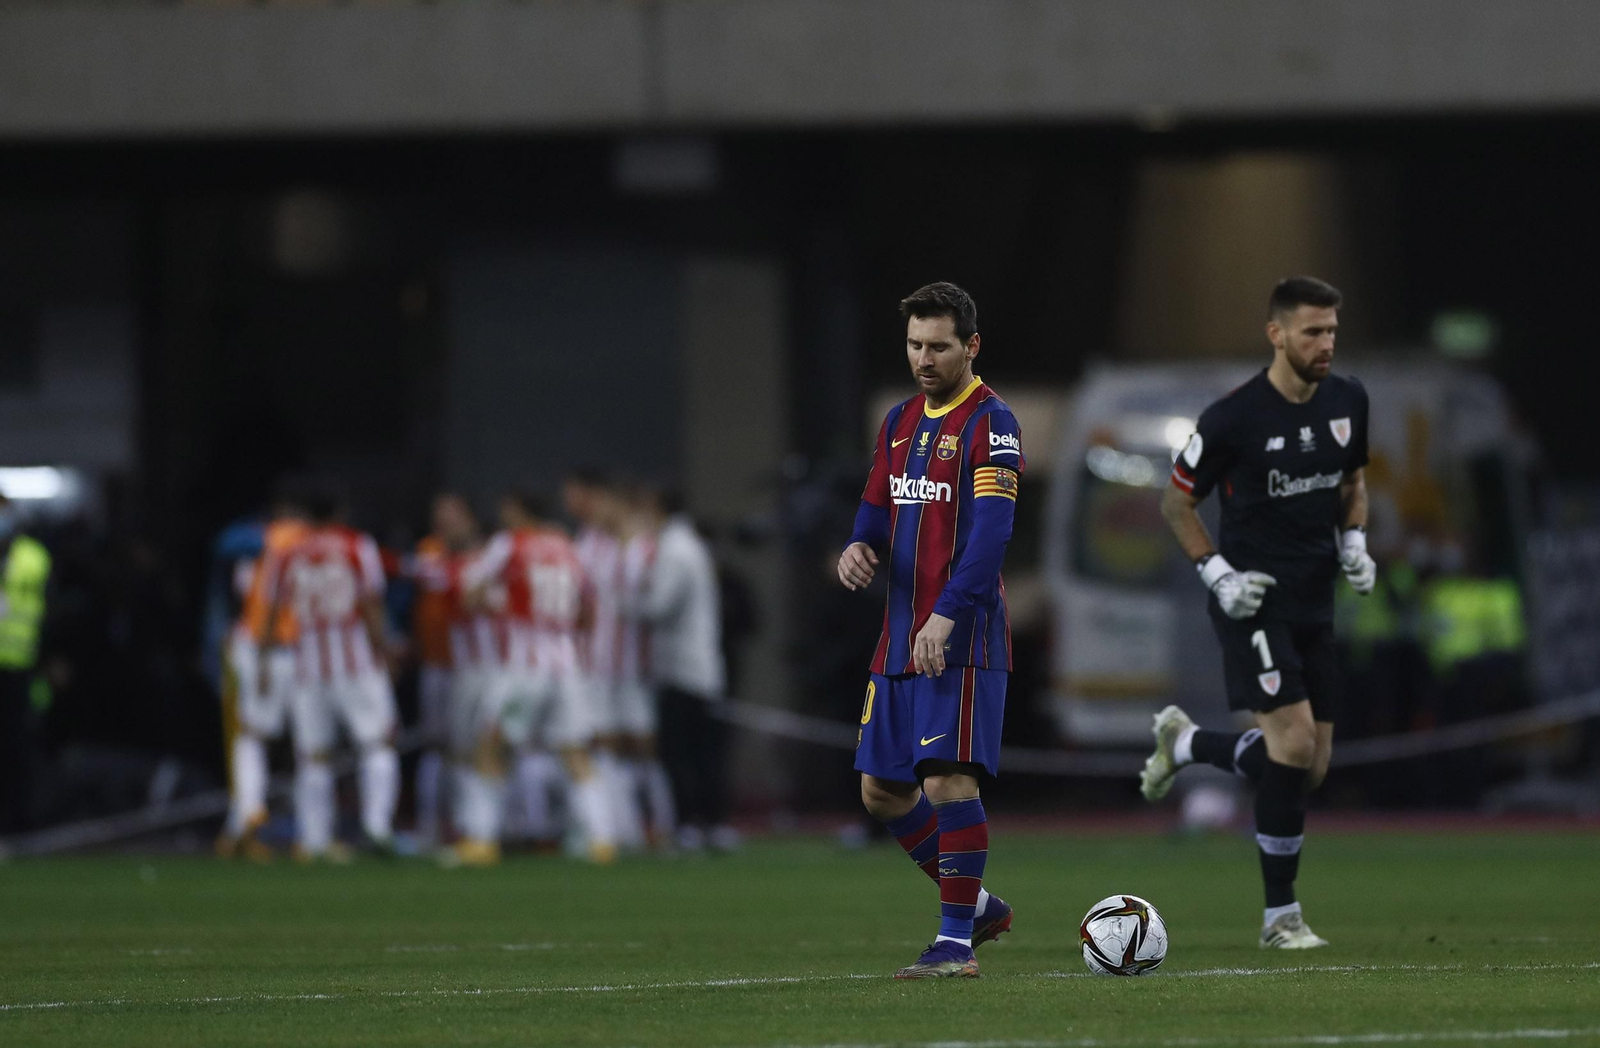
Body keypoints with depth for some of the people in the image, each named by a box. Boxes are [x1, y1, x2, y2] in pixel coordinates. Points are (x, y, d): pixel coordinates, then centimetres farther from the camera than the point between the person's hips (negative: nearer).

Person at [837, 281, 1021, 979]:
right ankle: (976, 905, 25)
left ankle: (957, 944, -8)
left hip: (961, 637, -8)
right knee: (882, 790, 10)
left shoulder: (991, 423, -9)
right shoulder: (901, 421, 15)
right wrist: (859, 548, -6)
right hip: (900, 635, 8)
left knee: (948, 777, -13)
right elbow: (878, 508, 19)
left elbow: (991, 531, -19)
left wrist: (947, 616, -29)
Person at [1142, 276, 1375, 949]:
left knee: (1310, 767, 6)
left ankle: (1183, 743, 34)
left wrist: (1354, 542, 3)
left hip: (1314, 603, 7)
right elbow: (1175, 500, -2)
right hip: (1254, 600, -7)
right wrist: (1218, 573, -12)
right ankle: (1281, 916, -7)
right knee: (1294, 739, -17)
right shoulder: (1234, 418, -14)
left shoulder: (1348, 403, 3)